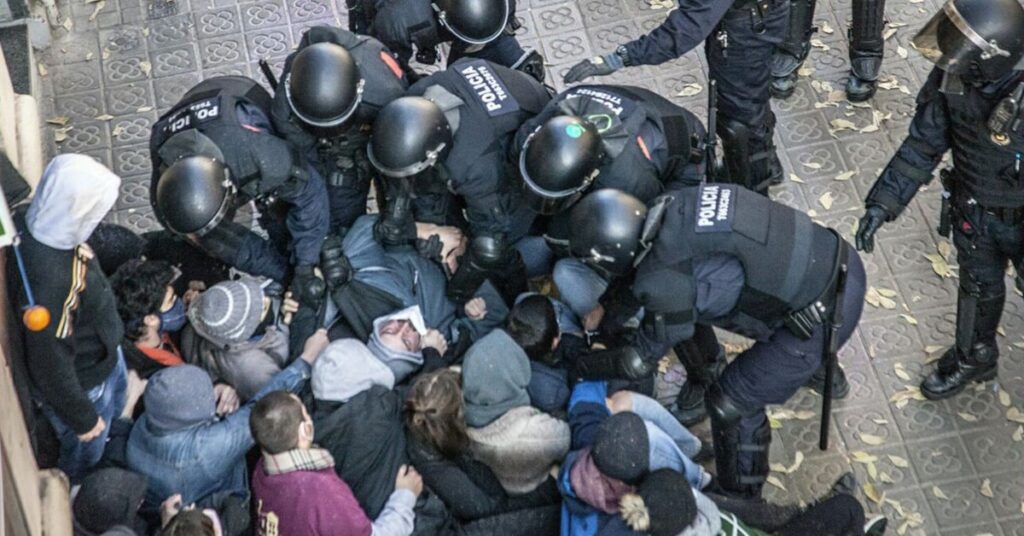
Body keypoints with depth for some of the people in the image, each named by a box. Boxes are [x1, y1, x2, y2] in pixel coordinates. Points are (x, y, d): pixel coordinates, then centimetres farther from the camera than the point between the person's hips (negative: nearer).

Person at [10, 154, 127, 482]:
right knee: (85, 458, 23)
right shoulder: (47, 283, -46)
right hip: (83, 385, -7)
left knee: (116, 410, 36)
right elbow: (51, 366, -31)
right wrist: (83, 418, -15)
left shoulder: (34, 223, -20)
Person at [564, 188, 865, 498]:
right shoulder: (674, 205, -2)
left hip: (824, 319, -8)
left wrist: (576, 365, 6)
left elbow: (638, 361, -7)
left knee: (730, 402, 10)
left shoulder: (668, 284, -22)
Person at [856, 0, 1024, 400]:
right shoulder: (952, 81, -22)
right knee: (979, 287, 25)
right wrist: (882, 202, -13)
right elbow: (923, 144, -9)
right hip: (974, 210, 4)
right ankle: (973, 357, 50)